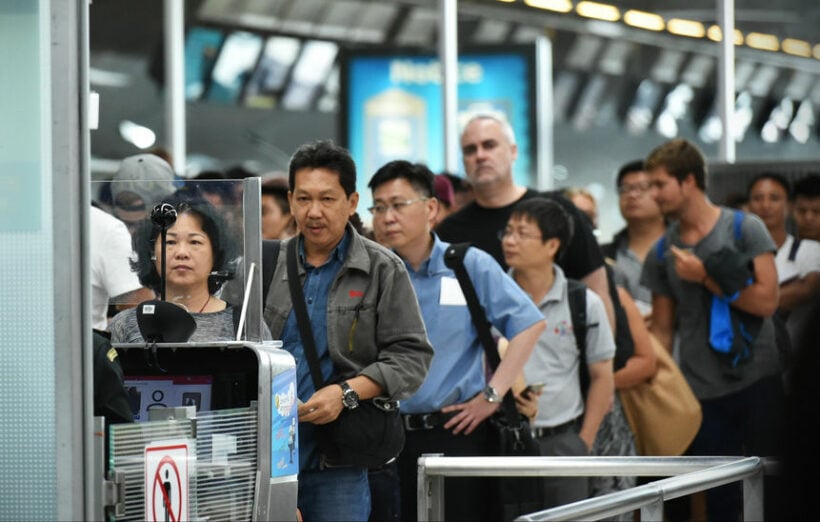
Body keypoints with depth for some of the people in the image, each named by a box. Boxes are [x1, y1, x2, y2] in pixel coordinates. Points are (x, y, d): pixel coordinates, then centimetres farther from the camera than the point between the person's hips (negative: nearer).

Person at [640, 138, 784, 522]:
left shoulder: (745, 230, -3)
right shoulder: (661, 253, 7)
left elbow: (766, 301, -12)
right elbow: (662, 328, 10)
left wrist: (706, 277, -13)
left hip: (756, 380, -3)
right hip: (701, 391, 3)